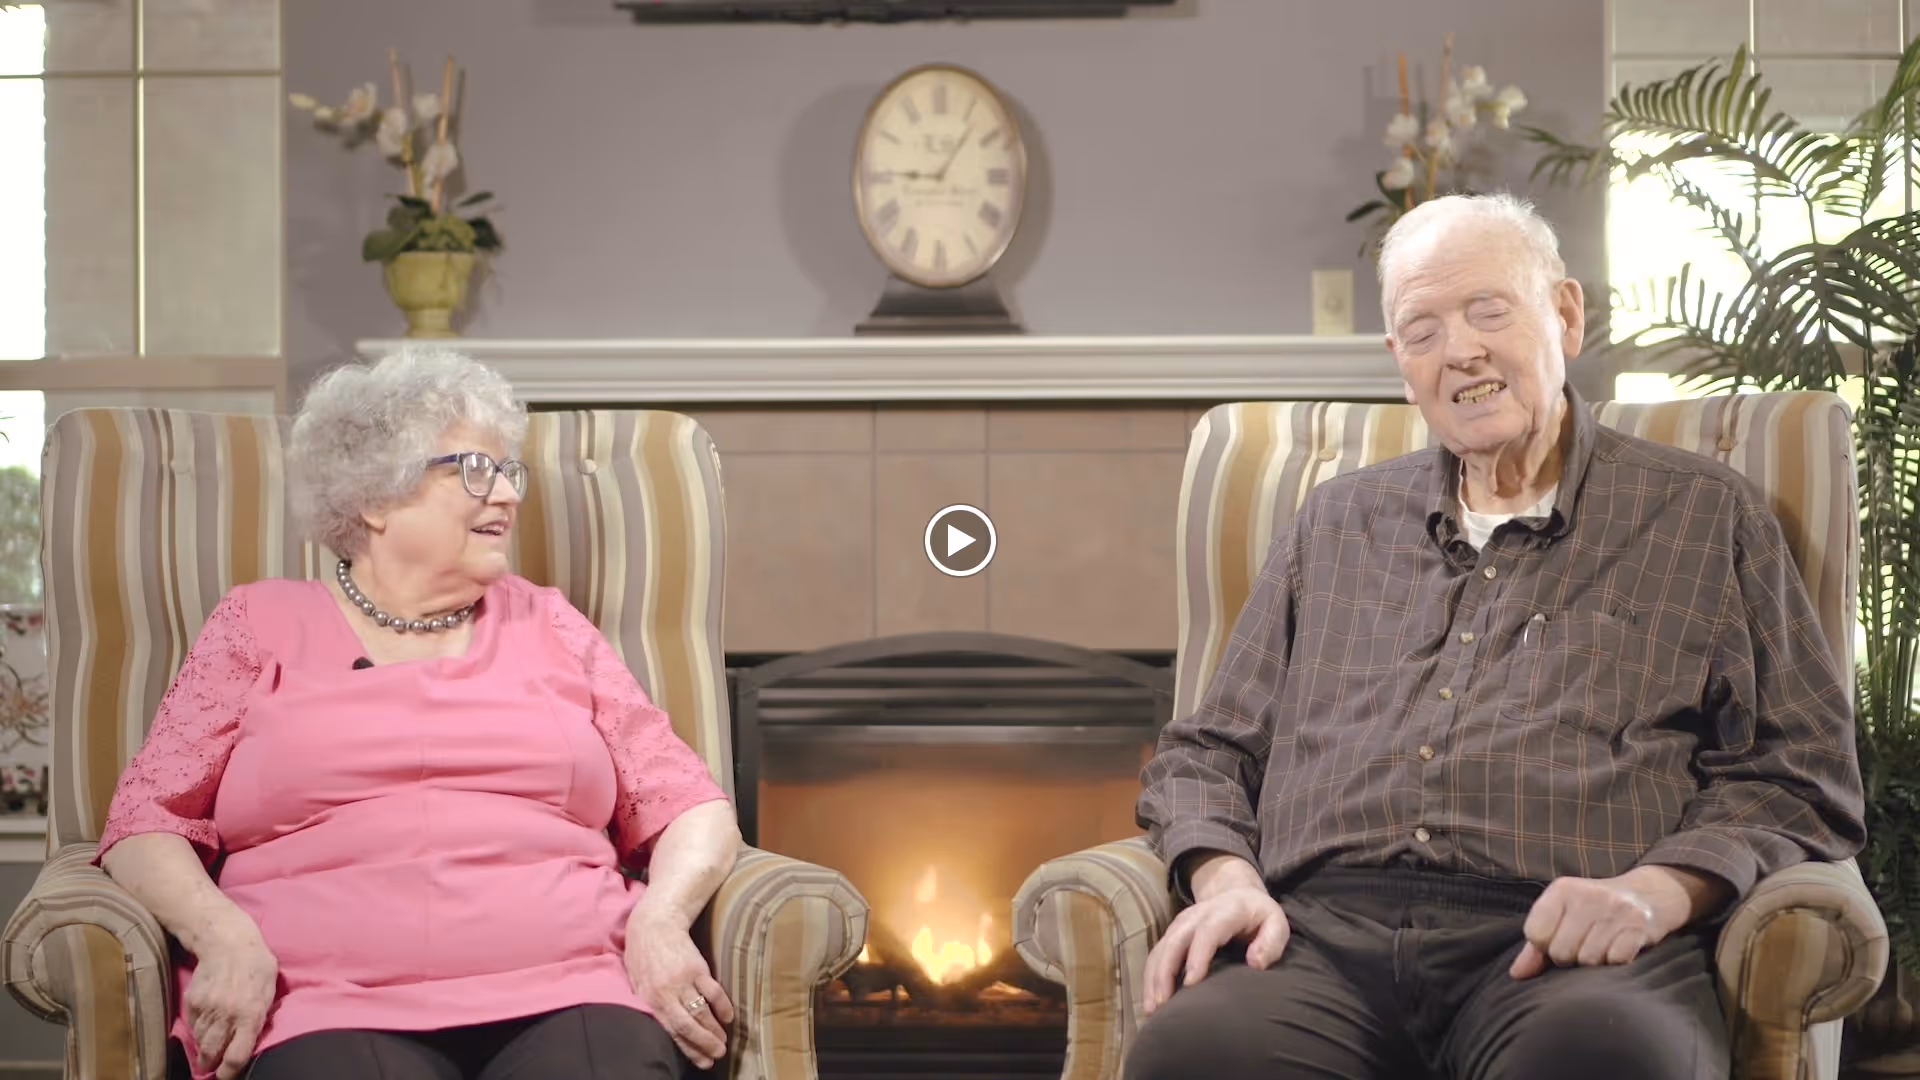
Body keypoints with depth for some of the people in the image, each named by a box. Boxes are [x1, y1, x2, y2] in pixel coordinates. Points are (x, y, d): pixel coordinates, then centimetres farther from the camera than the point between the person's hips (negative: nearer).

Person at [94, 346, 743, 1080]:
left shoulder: (547, 626, 20)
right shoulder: (260, 626, 16)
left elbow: (690, 807, 18)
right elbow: (147, 822, 10)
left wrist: (661, 919, -3)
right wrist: (222, 935, -10)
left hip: (566, 998, 2)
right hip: (334, 1009, -1)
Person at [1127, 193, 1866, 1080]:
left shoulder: (1706, 517, 18)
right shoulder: (1335, 524, 27)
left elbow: (1801, 776, 11)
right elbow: (1205, 752, 26)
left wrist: (1657, 889, -9)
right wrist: (1226, 879, 3)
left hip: (1562, 952, -2)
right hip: (1326, 931, 2)